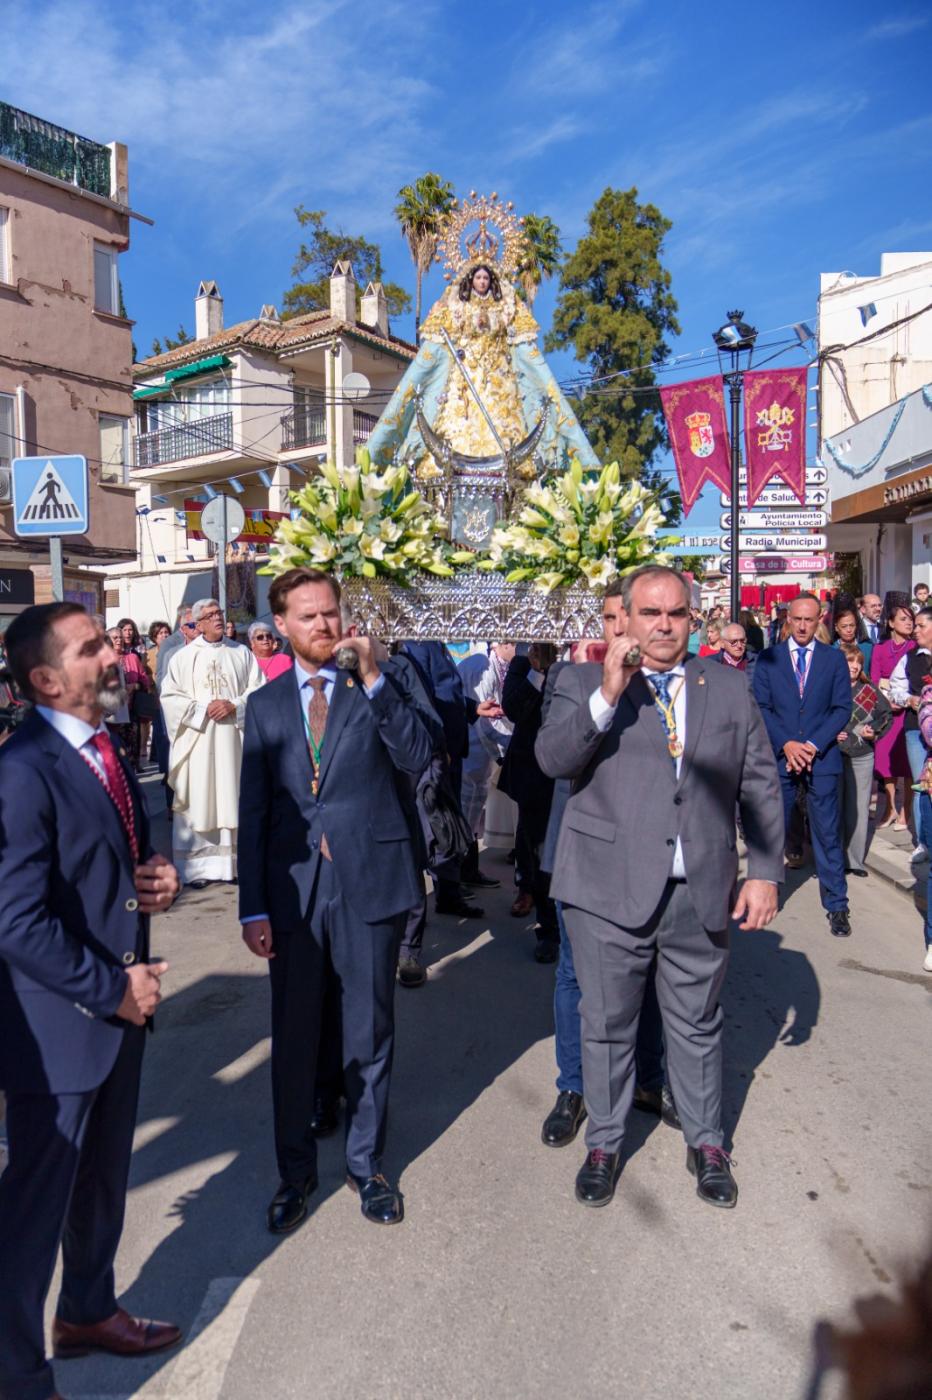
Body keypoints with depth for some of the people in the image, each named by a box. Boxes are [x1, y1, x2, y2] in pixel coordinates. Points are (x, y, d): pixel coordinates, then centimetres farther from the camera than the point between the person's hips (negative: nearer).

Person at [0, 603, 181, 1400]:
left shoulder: (108, 753, 6)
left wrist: (159, 878, -4)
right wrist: (112, 989, -18)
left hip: (122, 1009, 8)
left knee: (103, 1182, 25)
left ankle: (88, 1310, 48)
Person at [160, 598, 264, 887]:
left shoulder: (242, 654, 8)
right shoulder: (183, 657, 5)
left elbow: (259, 690, 4)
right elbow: (169, 696, 0)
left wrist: (234, 706, -11)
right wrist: (203, 709, -10)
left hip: (233, 738, 1)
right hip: (197, 740, -1)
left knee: (232, 798, 3)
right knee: (198, 801, -1)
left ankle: (232, 861, 10)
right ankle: (198, 866, 5)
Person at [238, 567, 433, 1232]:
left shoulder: (376, 689, 2)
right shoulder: (265, 705, 7)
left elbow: (418, 758, -13)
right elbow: (253, 811, 5)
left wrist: (374, 679, -19)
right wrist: (254, 907, 1)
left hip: (370, 883, -1)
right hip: (293, 888, 2)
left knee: (371, 1031, 12)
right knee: (293, 1035, 13)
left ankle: (367, 1163, 33)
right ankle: (296, 1170, 33)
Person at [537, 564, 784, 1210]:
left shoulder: (730, 688, 7)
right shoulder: (584, 682, 0)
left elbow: (761, 787, 8)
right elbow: (553, 758, -14)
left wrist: (765, 871, 3)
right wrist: (607, 696, -25)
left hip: (700, 890, 2)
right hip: (610, 888, -1)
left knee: (698, 1024, 17)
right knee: (607, 1024, 12)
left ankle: (707, 1143, 38)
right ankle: (605, 1143, 33)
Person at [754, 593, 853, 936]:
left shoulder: (834, 659, 5)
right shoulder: (767, 659, 5)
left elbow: (842, 708, 1)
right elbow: (761, 707, 0)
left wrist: (813, 746, -11)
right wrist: (786, 744, -12)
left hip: (821, 757, 0)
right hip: (779, 756, 1)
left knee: (827, 833, 3)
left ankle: (836, 906, 12)